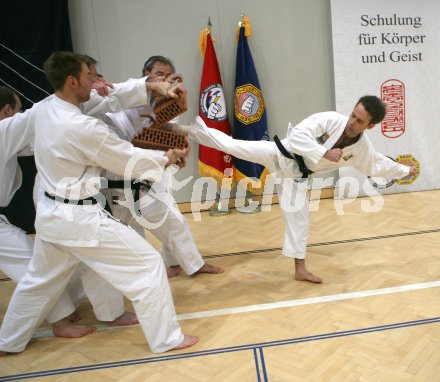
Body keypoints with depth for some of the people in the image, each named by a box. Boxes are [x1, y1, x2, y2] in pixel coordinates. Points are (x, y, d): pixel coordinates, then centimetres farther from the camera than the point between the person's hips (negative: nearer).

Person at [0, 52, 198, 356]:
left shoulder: (45, 109, 1)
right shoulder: (83, 128, -26)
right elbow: (129, 159, -13)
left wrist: (152, 87, 5)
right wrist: (168, 158, 3)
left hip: (50, 213, 9)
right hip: (80, 219, -9)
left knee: (40, 280, 27)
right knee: (148, 265, 2)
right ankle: (167, 339, 12)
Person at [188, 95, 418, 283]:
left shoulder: (363, 148, -4)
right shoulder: (330, 119, -22)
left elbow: (378, 164, 15)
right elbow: (298, 135, -28)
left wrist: (405, 171, 17)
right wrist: (325, 153, -31)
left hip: (295, 174, 4)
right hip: (282, 154, -4)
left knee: (299, 219, 9)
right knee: (232, 146, -16)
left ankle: (300, 269, 23)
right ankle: (194, 128, -2)